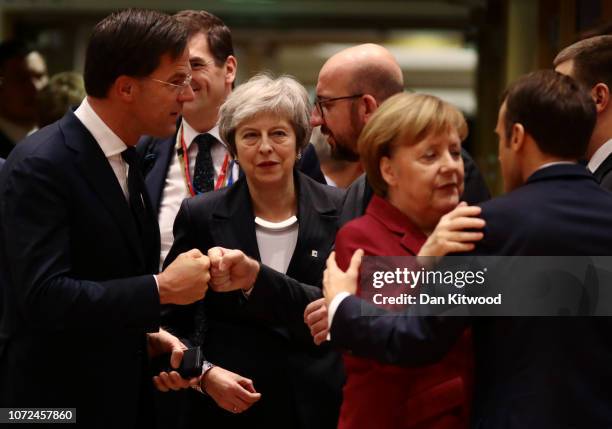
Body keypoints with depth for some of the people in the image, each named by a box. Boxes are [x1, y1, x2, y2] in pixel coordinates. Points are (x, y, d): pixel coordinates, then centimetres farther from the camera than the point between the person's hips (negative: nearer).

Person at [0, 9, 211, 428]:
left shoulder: (124, 158, 10)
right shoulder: (41, 165, -18)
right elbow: (44, 296, -27)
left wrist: (146, 331, 2)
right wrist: (162, 288, -23)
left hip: (122, 394, 8)